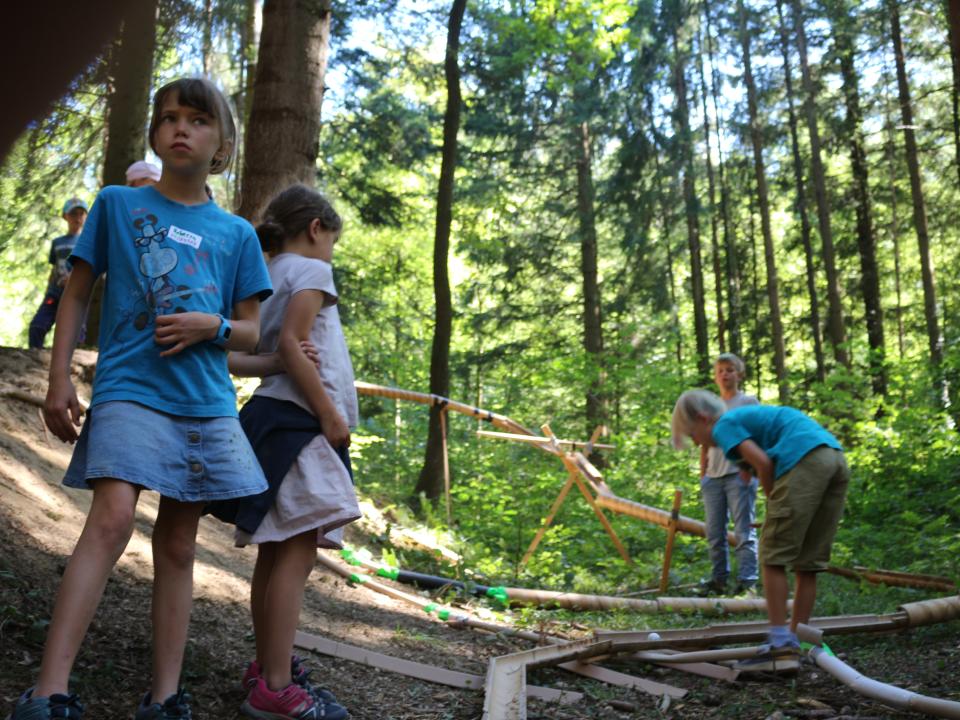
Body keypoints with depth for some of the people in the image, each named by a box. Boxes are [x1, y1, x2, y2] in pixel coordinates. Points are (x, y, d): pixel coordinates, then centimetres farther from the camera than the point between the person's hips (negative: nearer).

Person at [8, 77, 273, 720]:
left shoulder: (237, 233, 12)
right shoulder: (117, 204, 8)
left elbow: (251, 331, 13)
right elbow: (77, 293, 9)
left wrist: (211, 326, -8)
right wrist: (60, 378, 1)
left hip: (206, 402, 3)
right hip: (129, 389, -3)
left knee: (178, 545, 5)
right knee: (112, 519, -22)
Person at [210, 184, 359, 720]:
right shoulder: (311, 269, -2)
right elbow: (290, 342, -16)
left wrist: (277, 363, 0)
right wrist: (330, 413, -15)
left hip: (273, 415, 10)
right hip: (298, 420, -10)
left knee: (277, 552, 14)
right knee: (298, 552, -11)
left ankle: (267, 668, 22)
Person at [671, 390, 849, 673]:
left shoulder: (724, 425, 7)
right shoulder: (748, 415, 32)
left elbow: (763, 462, -8)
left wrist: (774, 505, 6)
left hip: (804, 461, -9)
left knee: (773, 557, -1)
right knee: (807, 564, 11)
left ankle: (780, 646, -3)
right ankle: (792, 645, 15)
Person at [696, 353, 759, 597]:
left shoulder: (749, 402, 4)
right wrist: (702, 474, 13)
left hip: (739, 474, -5)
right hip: (713, 476, 5)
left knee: (744, 531, -5)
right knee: (714, 533, 8)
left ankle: (747, 581, -4)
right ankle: (718, 578, 16)